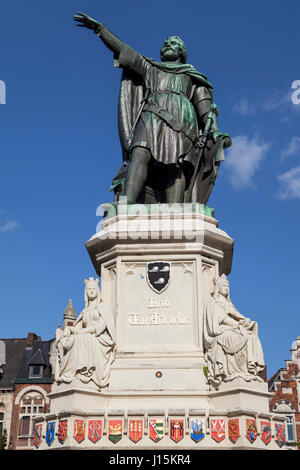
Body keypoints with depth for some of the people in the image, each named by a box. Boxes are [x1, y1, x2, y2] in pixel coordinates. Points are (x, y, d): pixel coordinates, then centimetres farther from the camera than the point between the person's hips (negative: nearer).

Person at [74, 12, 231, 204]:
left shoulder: (192, 76, 30)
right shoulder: (150, 68, 35)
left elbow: (206, 107, 16)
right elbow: (123, 50, 29)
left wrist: (215, 131, -1)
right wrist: (99, 28, 22)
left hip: (180, 120, 0)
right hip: (150, 117, 1)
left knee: (175, 166, -24)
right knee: (140, 156, -26)